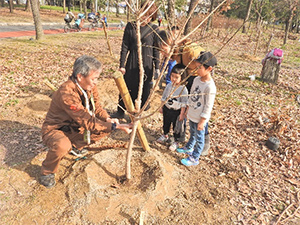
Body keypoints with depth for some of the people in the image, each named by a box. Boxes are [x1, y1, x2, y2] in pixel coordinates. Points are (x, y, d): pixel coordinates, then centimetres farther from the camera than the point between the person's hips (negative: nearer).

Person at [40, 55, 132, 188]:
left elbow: (96, 107, 4)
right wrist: (116, 127, -38)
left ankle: (75, 146, 19)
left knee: (106, 129, -3)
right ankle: (47, 172, -6)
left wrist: (108, 119, -17)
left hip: (75, 128, 8)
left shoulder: (90, 86, -9)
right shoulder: (67, 93, -34)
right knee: (62, 146, -40)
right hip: (55, 129, -7)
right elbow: (88, 121, -35)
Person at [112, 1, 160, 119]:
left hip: (147, 65, 0)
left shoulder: (154, 30, -2)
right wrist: (122, 65, -4)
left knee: (144, 89, 8)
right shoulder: (130, 26, -1)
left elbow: (156, 50, 2)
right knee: (126, 87, 9)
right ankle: (120, 112, 29)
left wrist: (157, 68, 0)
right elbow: (124, 47, 0)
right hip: (131, 64, 1)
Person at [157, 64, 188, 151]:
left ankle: (175, 141, 32)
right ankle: (165, 136, 51)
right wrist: (161, 107, 11)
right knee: (166, 124, 25)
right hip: (166, 109, 5)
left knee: (176, 127, 12)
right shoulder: (169, 85, -5)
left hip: (176, 111, -5)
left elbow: (183, 103, -15)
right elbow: (163, 97, 8)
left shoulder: (183, 89, -20)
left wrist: (182, 114, -13)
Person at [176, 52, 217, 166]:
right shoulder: (196, 79, -2)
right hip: (192, 115, 7)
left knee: (199, 138, 12)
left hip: (199, 118, -7)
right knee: (192, 133, 29)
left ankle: (194, 158, 28)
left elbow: (208, 107, -21)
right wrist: (188, 108, 17)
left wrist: (202, 121, -17)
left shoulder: (210, 87, -26)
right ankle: (189, 147, 53)